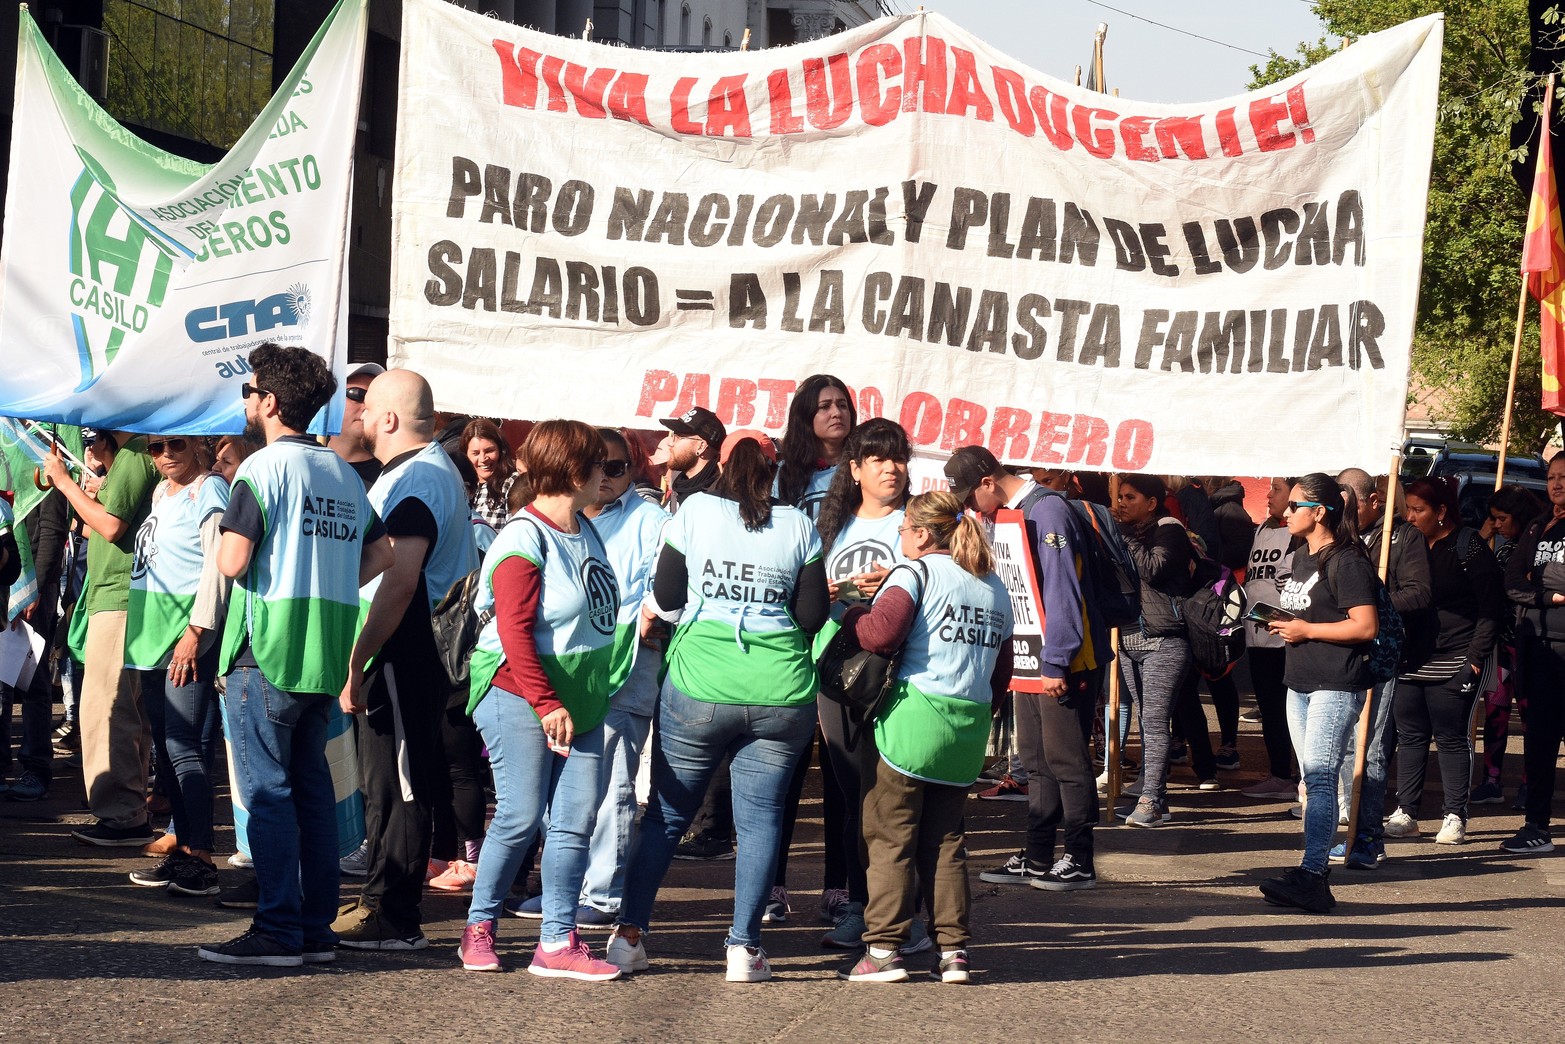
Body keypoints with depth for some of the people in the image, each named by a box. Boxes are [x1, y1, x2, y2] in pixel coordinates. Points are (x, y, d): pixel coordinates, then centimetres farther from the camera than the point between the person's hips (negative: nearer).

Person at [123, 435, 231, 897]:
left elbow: (217, 564, -16)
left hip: (189, 635, -9)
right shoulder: (162, 491, 18)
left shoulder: (209, 489, -8)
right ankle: (183, 849, 12)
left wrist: (195, 631, -21)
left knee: (184, 747, -13)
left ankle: (201, 860, -15)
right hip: (153, 633, 9)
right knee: (165, 749, 8)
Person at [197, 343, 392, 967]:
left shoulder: (263, 468, -10)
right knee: (312, 787, 10)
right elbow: (381, 553, 16)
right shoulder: (344, 473, 12)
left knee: (266, 789, -5)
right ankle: (317, 928, 12)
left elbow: (232, 562, -16)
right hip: (327, 655, 7)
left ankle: (278, 931, -7)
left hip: (268, 651, -7)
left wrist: (224, 538, 5)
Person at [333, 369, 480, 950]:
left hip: (404, 656, -11)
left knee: (395, 785, -7)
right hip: (411, 654, 11)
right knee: (390, 783, 16)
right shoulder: (434, 469, 18)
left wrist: (357, 662, -24)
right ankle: (383, 900, 24)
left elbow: (400, 582, -26)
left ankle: (394, 919, -4)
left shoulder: (414, 481, -17)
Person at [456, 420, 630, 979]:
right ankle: (479, 928, 10)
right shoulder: (525, 540, -13)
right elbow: (514, 631, -18)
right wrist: (547, 705, -21)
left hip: (579, 698, 8)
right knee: (521, 815, -7)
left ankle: (558, 942, 2)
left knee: (577, 817, 0)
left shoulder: (584, 530, 12)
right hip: (520, 695, -8)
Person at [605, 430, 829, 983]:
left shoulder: (696, 510, 3)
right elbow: (813, 615, 5)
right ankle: (744, 947, 0)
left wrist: (656, 611, 24)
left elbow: (665, 596, 2)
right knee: (761, 814, 5)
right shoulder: (798, 526, 5)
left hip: (700, 685, 0)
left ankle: (629, 935, 11)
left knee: (667, 812, 9)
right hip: (781, 692, 0)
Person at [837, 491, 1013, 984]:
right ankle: (953, 949, 8)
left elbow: (880, 633, -18)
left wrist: (849, 614, 0)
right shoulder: (995, 586, 17)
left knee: (890, 837, 0)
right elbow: (1001, 672, 18)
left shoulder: (917, 572, -3)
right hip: (969, 730, 6)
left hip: (915, 719, -6)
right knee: (945, 840, 12)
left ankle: (884, 948, -1)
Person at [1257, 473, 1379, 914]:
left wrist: (1306, 630, -16)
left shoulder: (1346, 562, -13)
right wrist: (1283, 623, 9)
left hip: (1336, 686, -10)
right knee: (1312, 778, 11)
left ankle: (1312, 877, -20)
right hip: (1300, 681, 10)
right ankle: (1318, 861, 16)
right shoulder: (1302, 556, 16)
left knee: (1319, 776, -15)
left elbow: (1365, 626, -19)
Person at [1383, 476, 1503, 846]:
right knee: (1410, 736, 8)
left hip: (1452, 663, -6)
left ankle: (1455, 816, 3)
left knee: (1451, 739, -2)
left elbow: (1490, 609, -8)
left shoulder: (1469, 547, -7)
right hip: (1409, 661, 6)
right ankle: (1405, 813, 13)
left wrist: (1476, 657, -14)